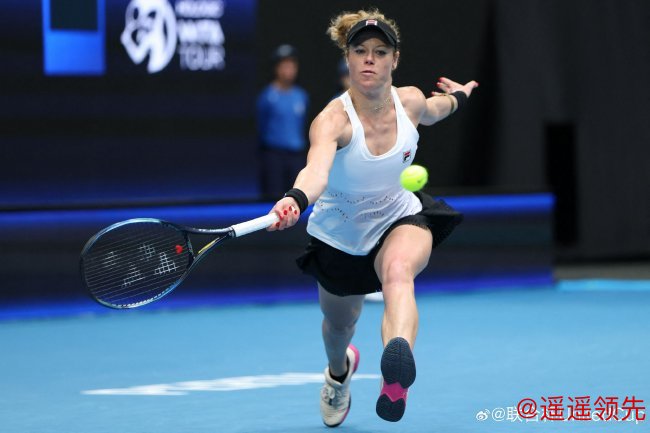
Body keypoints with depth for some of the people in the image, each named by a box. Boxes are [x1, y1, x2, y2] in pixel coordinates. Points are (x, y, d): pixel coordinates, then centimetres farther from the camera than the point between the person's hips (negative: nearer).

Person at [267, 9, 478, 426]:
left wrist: (457, 98, 32)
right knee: (340, 325, 22)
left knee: (398, 270, -37)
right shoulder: (333, 119, -31)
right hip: (340, 232, 0)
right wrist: (295, 200, -74)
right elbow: (316, 169, -53)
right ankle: (339, 370, 63)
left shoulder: (410, 101, -16)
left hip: (400, 220, 1)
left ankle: (397, 376, -64)